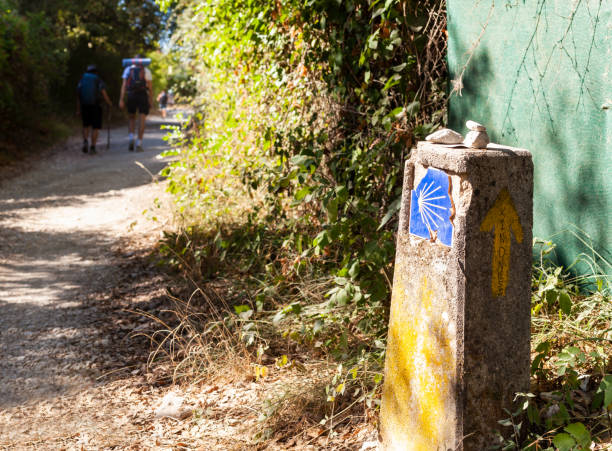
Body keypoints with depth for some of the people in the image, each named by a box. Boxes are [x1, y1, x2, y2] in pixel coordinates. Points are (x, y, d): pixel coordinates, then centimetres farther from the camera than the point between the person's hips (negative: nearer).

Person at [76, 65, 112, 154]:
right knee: (95, 127, 6)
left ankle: (85, 141, -4)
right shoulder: (99, 81, -1)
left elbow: (78, 96, 7)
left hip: (84, 106, 3)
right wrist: (109, 103, 10)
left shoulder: (82, 81, 8)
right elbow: (104, 94, -8)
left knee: (86, 125, 19)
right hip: (95, 106, -3)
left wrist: (78, 110, 11)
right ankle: (92, 147, -1)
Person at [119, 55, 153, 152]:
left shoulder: (128, 69, 8)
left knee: (131, 118, 17)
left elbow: (124, 85, 0)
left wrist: (121, 100, -3)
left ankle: (131, 137, -5)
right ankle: (139, 144, -6)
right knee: (141, 120, 0)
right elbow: (150, 87, 1)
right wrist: (151, 100, 7)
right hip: (143, 96, -1)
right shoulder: (146, 71, 5)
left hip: (131, 96, 1)